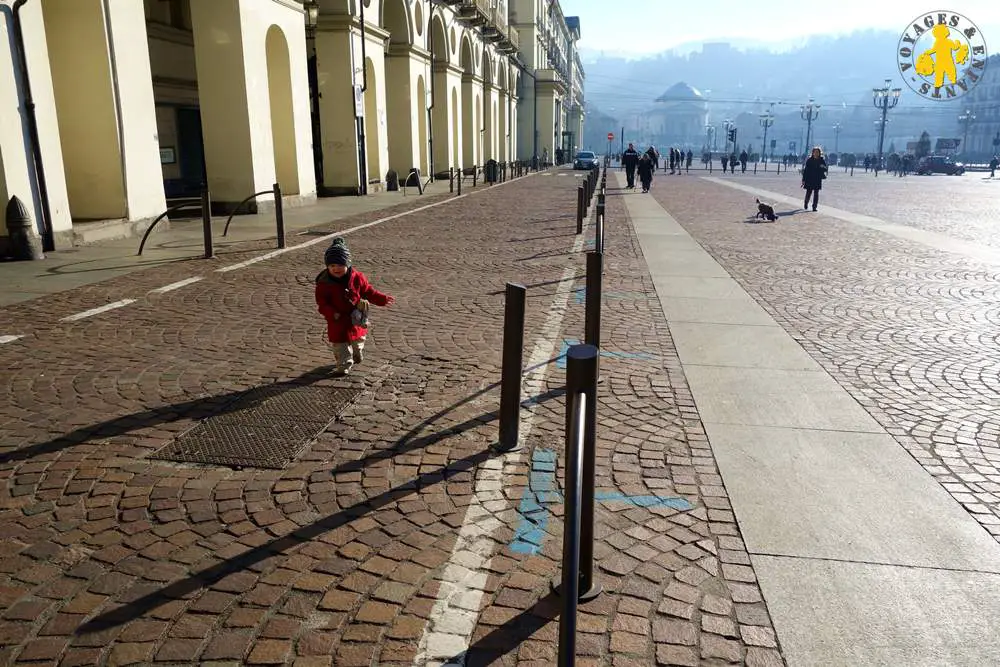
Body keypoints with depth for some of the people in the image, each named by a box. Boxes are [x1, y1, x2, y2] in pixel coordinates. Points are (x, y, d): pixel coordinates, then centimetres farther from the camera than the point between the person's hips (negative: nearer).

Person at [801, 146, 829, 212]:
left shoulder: (822, 160, 4)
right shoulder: (809, 160, 1)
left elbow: (826, 168, 5)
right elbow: (806, 170, 2)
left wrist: (823, 167, -20)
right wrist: (804, 179, 0)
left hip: (818, 180, 1)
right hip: (809, 179, -1)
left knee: (816, 193, -1)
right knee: (808, 192, 3)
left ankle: (814, 207, 4)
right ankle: (806, 203, 29)